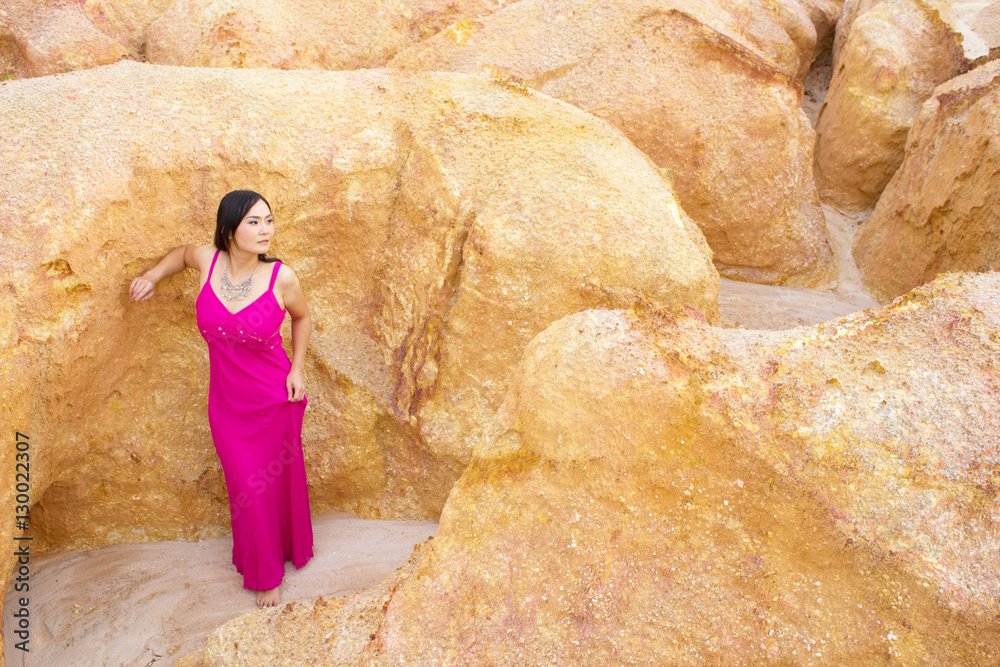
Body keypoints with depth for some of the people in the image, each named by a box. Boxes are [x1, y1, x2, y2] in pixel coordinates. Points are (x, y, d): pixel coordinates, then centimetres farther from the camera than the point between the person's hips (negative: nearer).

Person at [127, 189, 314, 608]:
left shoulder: (281, 278, -17)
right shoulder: (207, 260, -11)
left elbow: (301, 316, 4)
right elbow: (183, 254, 16)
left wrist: (297, 369, -1)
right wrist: (152, 276, 2)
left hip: (275, 399, -2)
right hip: (227, 401, 2)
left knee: (278, 479, 16)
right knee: (247, 487, 12)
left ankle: (287, 549, 44)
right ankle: (264, 573, 35)